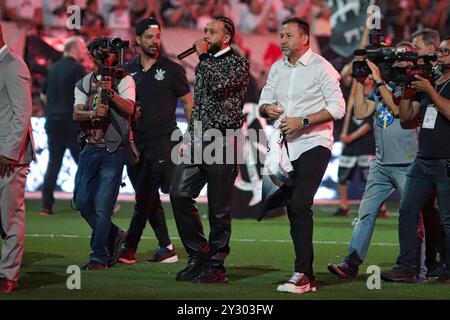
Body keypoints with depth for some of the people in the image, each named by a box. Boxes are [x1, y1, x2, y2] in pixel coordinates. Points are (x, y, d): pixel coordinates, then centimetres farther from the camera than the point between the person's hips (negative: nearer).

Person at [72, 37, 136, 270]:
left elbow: (129, 109, -13)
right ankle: (114, 236, 26)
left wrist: (111, 93, -25)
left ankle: (99, 257, -3)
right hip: (90, 148, 5)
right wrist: (93, 114, -22)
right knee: (82, 201, 6)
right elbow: (76, 115, -3)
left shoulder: (124, 81, 1)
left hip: (114, 150, -5)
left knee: (103, 205, -9)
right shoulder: (83, 84, 12)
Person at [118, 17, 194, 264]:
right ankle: (166, 248, 12)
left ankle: (129, 249, -5)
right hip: (136, 142, 5)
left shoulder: (171, 70, 0)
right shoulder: (128, 70, 11)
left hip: (162, 140, -5)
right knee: (149, 199, 6)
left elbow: (188, 105, 2)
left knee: (144, 196, -8)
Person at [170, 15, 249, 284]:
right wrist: (188, 139, 20)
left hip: (222, 142, -7)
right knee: (179, 194, -5)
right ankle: (199, 254, 5)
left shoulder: (238, 64, -3)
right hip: (198, 141, 7)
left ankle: (216, 266, 6)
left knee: (219, 209, -2)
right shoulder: (206, 64, 19)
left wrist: (204, 56, -10)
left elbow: (220, 85, -23)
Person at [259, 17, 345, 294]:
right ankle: (307, 277, 14)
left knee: (299, 205, -20)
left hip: (314, 145, -7)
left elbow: (337, 107, -12)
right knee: (294, 209, 7)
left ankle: (301, 274, -21)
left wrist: (302, 121, -19)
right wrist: (268, 109, -7)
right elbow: (264, 102, 18)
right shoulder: (277, 68, 14)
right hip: (287, 147, 7)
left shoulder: (321, 67, -6)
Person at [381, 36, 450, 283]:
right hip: (423, 160, 7)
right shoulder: (427, 82, 18)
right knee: (407, 211, 0)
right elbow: (406, 117, 18)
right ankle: (407, 268, 2)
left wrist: (429, 91, -15)